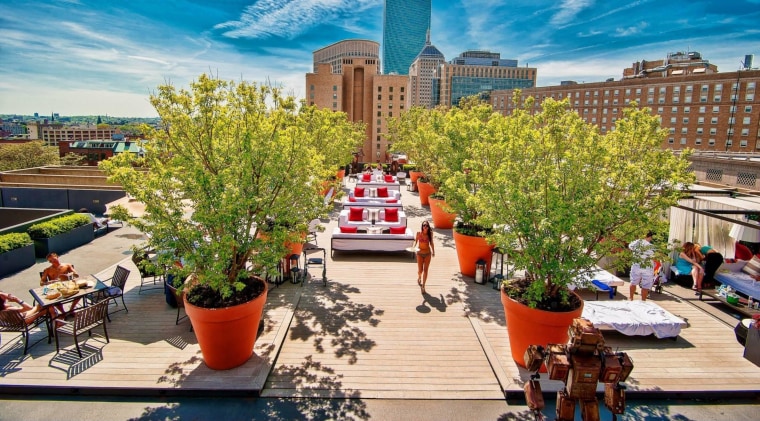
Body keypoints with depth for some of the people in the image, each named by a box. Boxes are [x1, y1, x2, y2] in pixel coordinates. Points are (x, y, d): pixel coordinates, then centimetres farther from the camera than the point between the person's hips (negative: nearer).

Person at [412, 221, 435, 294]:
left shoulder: (430, 233, -7)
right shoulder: (419, 233, -11)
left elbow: (431, 243, 7)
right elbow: (415, 241, 2)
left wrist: (433, 251, 15)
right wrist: (414, 247, -17)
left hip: (428, 253, 1)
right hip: (420, 253, -1)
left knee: (425, 270, 4)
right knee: (420, 270, 4)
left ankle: (423, 286, 16)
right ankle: (419, 278, 41)